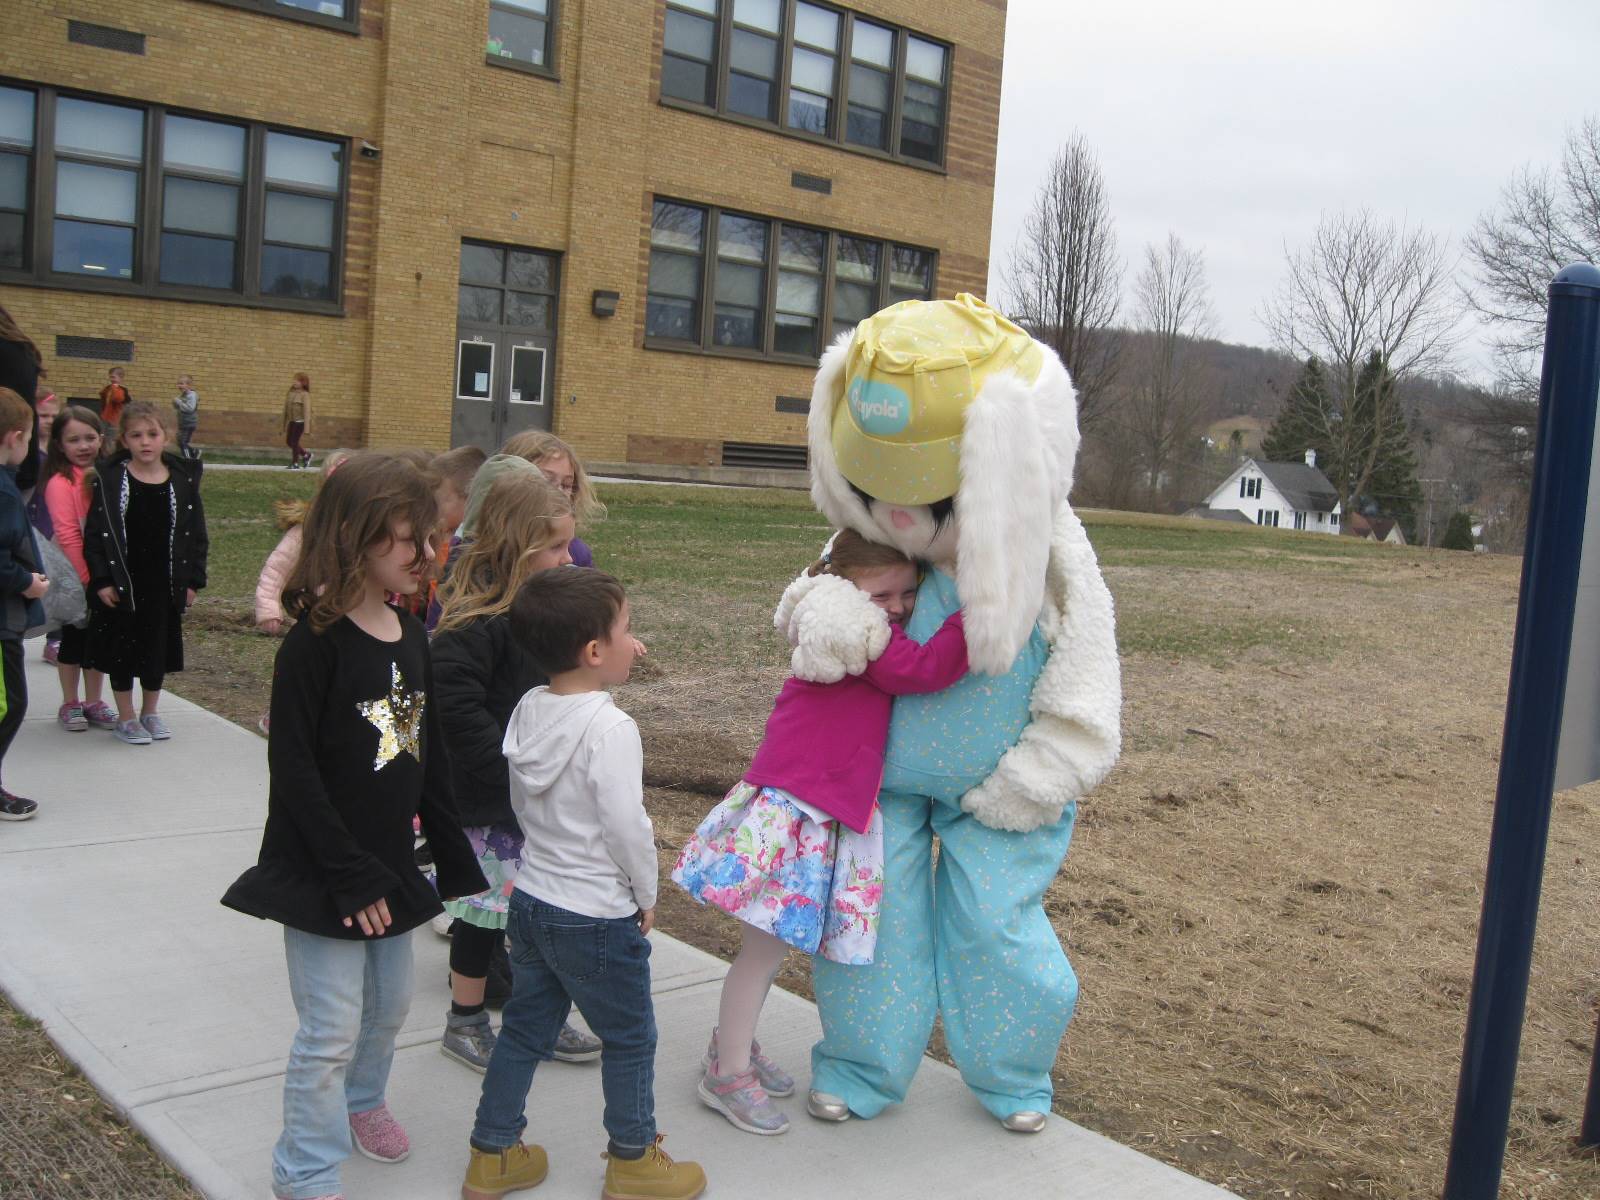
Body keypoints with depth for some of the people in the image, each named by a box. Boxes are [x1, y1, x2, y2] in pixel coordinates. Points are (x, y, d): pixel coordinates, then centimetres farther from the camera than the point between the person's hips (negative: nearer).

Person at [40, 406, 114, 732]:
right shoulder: (61, 482, -15)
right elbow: (67, 536, -18)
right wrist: (85, 577, -18)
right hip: (75, 577, -5)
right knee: (73, 637, 6)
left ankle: (93, 702, 24)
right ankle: (69, 705, 19)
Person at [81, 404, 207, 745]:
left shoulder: (183, 479, 0)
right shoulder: (108, 479, -6)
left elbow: (195, 534, 4)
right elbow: (95, 533, -6)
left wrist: (192, 580, 1)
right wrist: (101, 581, -12)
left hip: (164, 583, 2)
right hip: (121, 582, -2)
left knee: (158, 646, 10)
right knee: (122, 647, 7)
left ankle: (150, 712, 28)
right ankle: (126, 717, 20)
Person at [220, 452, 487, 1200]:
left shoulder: (411, 637, 3)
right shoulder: (315, 644, -18)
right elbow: (294, 772, -19)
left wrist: (455, 858, 10)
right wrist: (351, 877, -18)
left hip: (390, 866, 7)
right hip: (321, 878, -7)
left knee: (389, 1005, 21)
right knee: (331, 1029, 1)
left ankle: (360, 1100, 47)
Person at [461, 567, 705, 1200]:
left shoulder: (527, 711, 0)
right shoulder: (610, 728, -24)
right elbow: (625, 826, -23)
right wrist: (647, 895, -7)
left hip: (530, 902, 8)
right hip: (597, 917, -7)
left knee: (525, 1029, 20)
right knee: (629, 1038, 12)